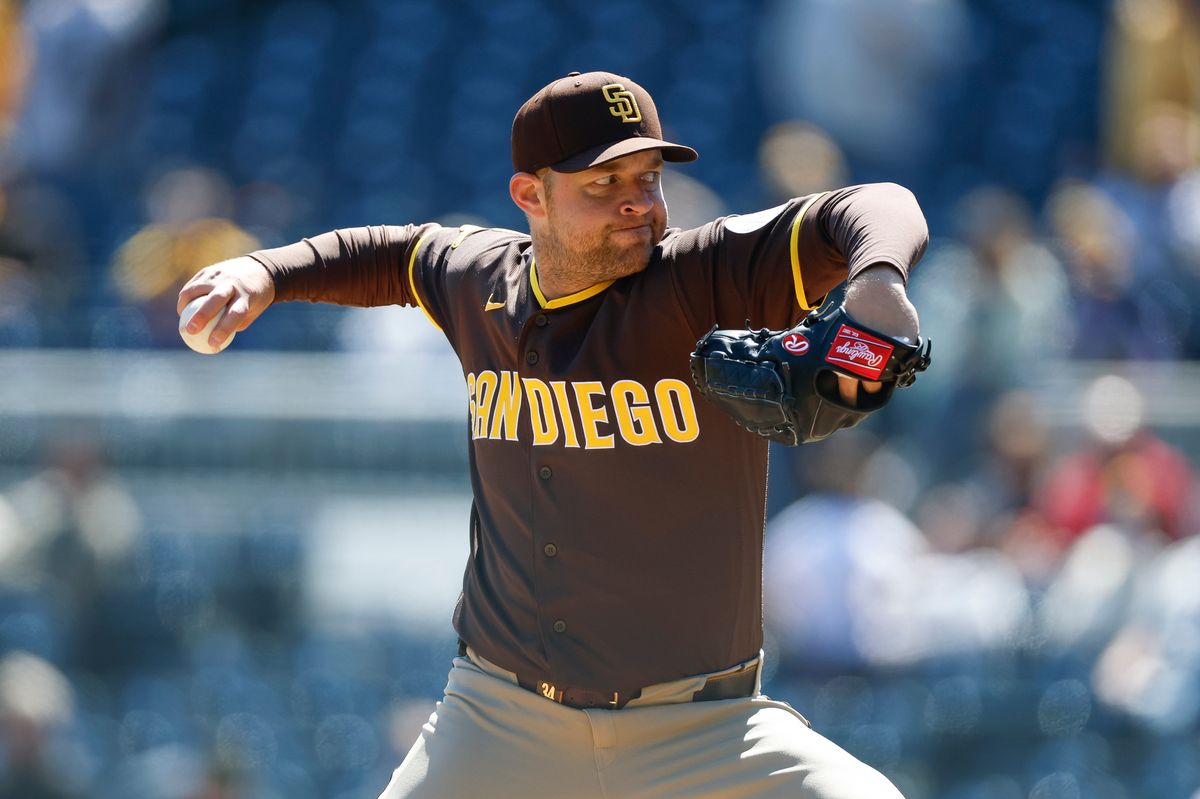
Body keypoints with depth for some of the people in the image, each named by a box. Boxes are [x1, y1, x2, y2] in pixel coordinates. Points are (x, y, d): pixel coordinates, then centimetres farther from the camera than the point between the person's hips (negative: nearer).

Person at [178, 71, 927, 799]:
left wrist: (876, 282, -49)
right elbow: (396, 254, 28)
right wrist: (267, 272, 14)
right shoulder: (483, 283, 4)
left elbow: (877, 213, -26)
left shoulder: (707, 282, -12)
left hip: (703, 732, -4)